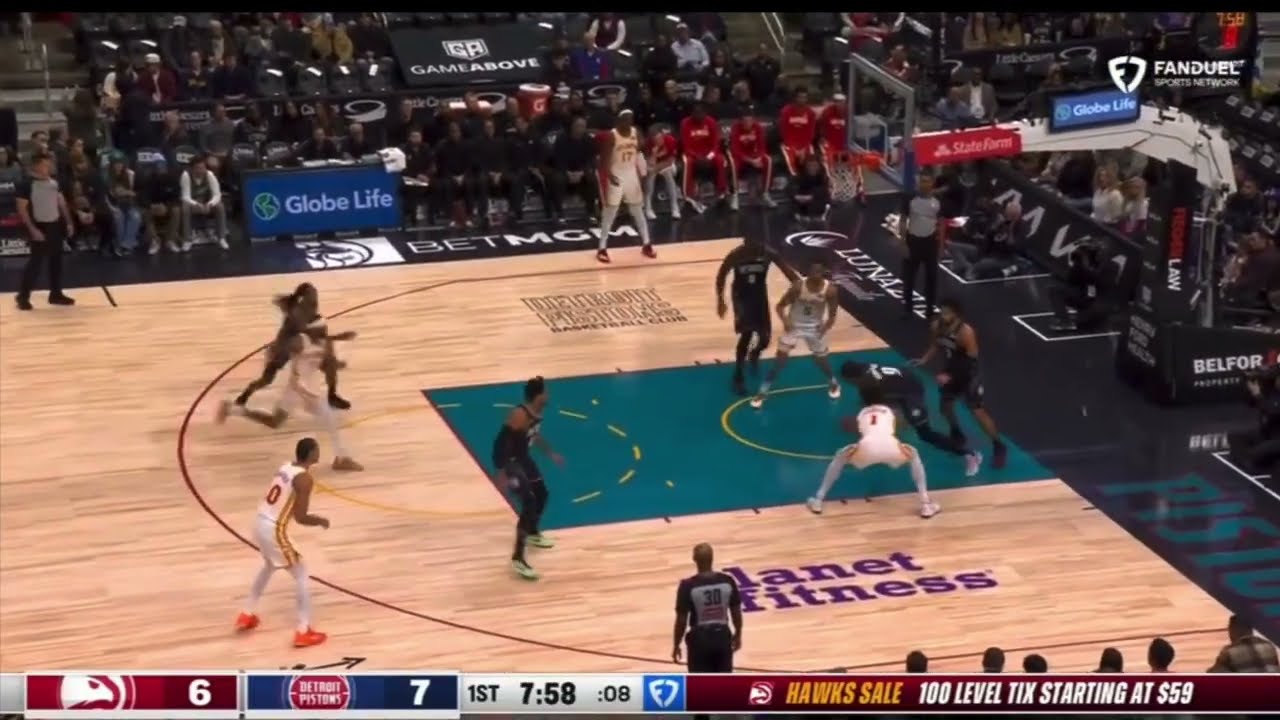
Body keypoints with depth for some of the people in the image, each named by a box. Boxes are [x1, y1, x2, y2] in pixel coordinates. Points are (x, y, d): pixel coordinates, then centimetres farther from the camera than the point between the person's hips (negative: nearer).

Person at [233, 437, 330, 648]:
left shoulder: (285, 467, 10)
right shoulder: (305, 478, -15)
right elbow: (300, 518, -18)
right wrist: (321, 521, 1)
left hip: (260, 523, 9)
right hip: (275, 530, -9)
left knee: (269, 567, 33)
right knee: (301, 575, 4)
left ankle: (247, 615, 42)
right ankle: (303, 631, 2)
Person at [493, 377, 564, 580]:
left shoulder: (538, 411, -1)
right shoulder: (520, 415, -30)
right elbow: (501, 442, -29)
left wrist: (550, 453, 24)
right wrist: (502, 471, -31)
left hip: (522, 456, 10)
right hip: (508, 459, -10)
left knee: (541, 494, 23)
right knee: (529, 503, -16)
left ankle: (533, 534, 50)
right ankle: (518, 559, -13)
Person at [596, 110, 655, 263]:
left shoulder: (636, 133, -1)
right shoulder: (612, 136, -17)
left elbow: (639, 153, 9)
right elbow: (604, 158, -16)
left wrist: (642, 174, 4)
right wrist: (609, 174, -29)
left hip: (632, 175, 5)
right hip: (616, 176, -5)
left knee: (638, 210, 13)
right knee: (610, 213, -3)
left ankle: (646, 244, 23)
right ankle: (602, 248, 2)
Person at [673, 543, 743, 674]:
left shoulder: (688, 586, -18)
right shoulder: (728, 581, -8)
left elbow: (681, 620, -13)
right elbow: (736, 613, 1)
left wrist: (676, 645, 1)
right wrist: (738, 635, 18)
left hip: (700, 639, -3)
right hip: (722, 637, 3)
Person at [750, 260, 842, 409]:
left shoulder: (830, 290, -20)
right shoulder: (798, 286, -24)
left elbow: (832, 314, -7)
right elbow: (781, 305, -14)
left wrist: (826, 326, -21)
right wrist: (785, 320, -29)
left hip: (815, 327, 1)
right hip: (794, 325, -1)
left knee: (821, 358, 12)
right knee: (781, 357, -8)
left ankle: (833, 383, 44)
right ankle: (763, 391, 0)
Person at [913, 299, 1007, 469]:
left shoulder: (965, 332, -31)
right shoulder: (937, 326, -11)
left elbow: (972, 362, -26)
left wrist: (950, 376, -28)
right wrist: (923, 360, -6)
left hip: (968, 375, -7)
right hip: (950, 373, 7)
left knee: (977, 411, -9)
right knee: (945, 406, 18)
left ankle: (998, 446, 2)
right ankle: (957, 435, 45)